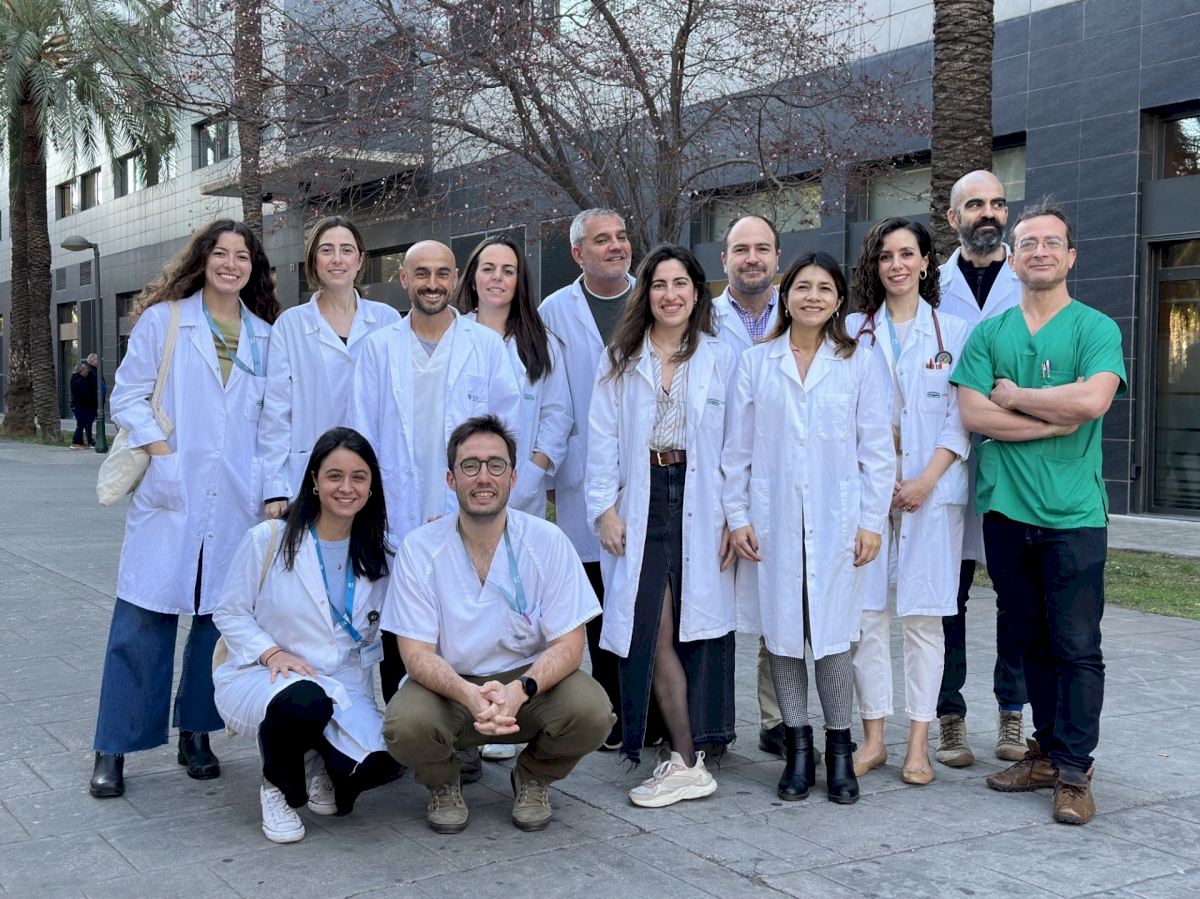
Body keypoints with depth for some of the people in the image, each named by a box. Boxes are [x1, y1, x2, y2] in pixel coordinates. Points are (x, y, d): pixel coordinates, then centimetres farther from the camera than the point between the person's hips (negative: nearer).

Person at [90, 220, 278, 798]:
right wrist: (163, 454, -11)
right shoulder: (163, 320, 4)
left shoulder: (266, 336, 12)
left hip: (236, 500, 3)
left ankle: (196, 733, 22)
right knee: (144, 619, -3)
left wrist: (270, 484, 3)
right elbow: (129, 397, 1)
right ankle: (114, 749, 7)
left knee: (219, 615, 7)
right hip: (170, 494, -3)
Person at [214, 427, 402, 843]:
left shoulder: (376, 554, 6)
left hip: (345, 686, 3)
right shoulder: (266, 540, -6)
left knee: (380, 761, -28)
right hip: (264, 677, -3)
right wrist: (271, 653, -17)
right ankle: (279, 788, -5)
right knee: (305, 700, -40)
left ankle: (322, 764, 12)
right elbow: (229, 613, 1)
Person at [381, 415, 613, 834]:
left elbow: (568, 644, -11)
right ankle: (443, 783, 7)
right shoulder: (419, 549, -10)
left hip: (529, 680, 1)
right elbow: (417, 653, -13)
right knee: (405, 724, -32)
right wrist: (469, 695, -34)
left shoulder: (547, 542, -9)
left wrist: (519, 690, -31)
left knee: (592, 711, -28)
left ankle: (533, 777, 7)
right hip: (450, 685, 0)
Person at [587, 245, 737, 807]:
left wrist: (735, 516, -5)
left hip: (700, 505, -1)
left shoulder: (721, 359, 7)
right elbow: (603, 438, 7)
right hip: (641, 504, 1)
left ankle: (686, 761, 11)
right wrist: (605, 507, -3)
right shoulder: (622, 361, 11)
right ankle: (690, 763, 3)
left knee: (695, 625, 0)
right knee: (654, 632, -5)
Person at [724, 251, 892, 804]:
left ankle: (839, 750, 14)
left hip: (835, 520, -1)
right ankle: (797, 750, 17)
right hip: (772, 520, 1)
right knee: (781, 630, 5)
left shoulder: (858, 364, 5)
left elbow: (877, 449, 4)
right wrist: (737, 517, 1)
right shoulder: (755, 363, 7)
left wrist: (872, 520, -2)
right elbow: (737, 447, 7)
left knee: (832, 632, -1)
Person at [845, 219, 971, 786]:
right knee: (867, 615, 1)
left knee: (923, 616, 1)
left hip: (931, 491, -1)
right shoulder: (853, 331, 11)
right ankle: (873, 738, 11)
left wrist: (927, 479, -10)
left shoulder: (953, 332, 8)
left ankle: (919, 743, 9)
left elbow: (960, 418, 2)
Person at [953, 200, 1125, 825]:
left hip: (1073, 514, -3)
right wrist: (1055, 422, -10)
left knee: (1076, 647, -1)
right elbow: (973, 415, -4)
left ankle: (1074, 772, 9)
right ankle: (1046, 753, 25)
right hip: (1006, 509, 4)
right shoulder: (989, 334, 9)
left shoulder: (1096, 328, 0)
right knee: (1027, 640, 12)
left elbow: (1091, 400, -19)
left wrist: (1012, 395, -7)